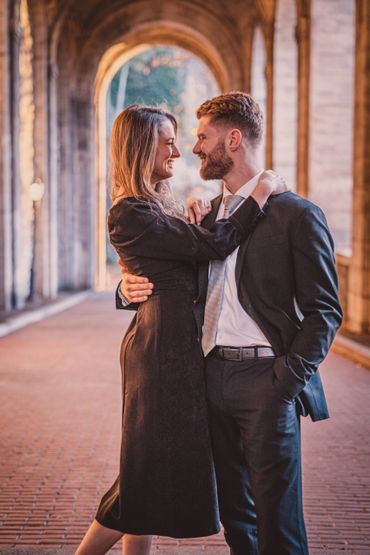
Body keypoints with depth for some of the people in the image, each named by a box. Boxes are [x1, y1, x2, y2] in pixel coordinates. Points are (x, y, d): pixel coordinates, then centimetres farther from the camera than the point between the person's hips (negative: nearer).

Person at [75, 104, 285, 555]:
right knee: (148, 470, -1)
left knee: (154, 474, 14)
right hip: (162, 352, -10)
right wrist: (261, 193, -12)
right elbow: (215, 245, -21)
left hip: (177, 347, 10)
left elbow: (193, 259, 14)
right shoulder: (131, 213, -18)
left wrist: (198, 226, -1)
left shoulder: (157, 205, 15)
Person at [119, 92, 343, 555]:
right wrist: (130, 289, -1)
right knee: (233, 512, 14)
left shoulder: (297, 214, -4)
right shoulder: (207, 216, 16)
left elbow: (324, 311, -6)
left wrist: (288, 379, -15)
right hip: (213, 377, 6)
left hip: (265, 379, -6)